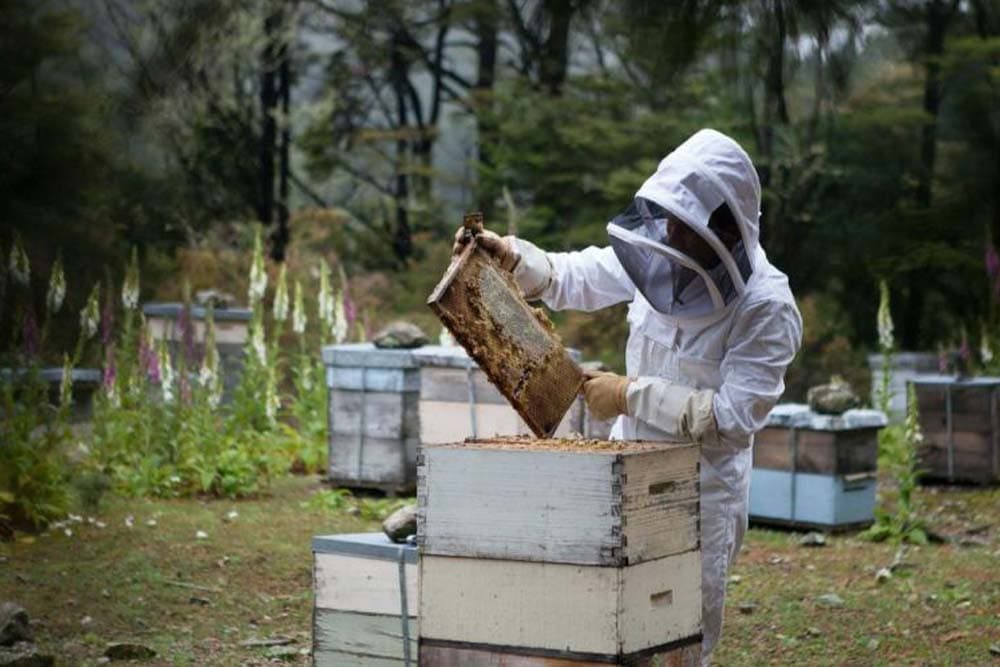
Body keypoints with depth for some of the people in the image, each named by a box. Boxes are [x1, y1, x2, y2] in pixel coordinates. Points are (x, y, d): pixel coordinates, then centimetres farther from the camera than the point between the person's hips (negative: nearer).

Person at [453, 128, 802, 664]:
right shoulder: (662, 258, -4)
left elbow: (735, 417, -25)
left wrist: (632, 396, -24)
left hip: (699, 494, -6)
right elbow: (574, 278, 9)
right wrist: (509, 256, -9)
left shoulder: (766, 308, -20)